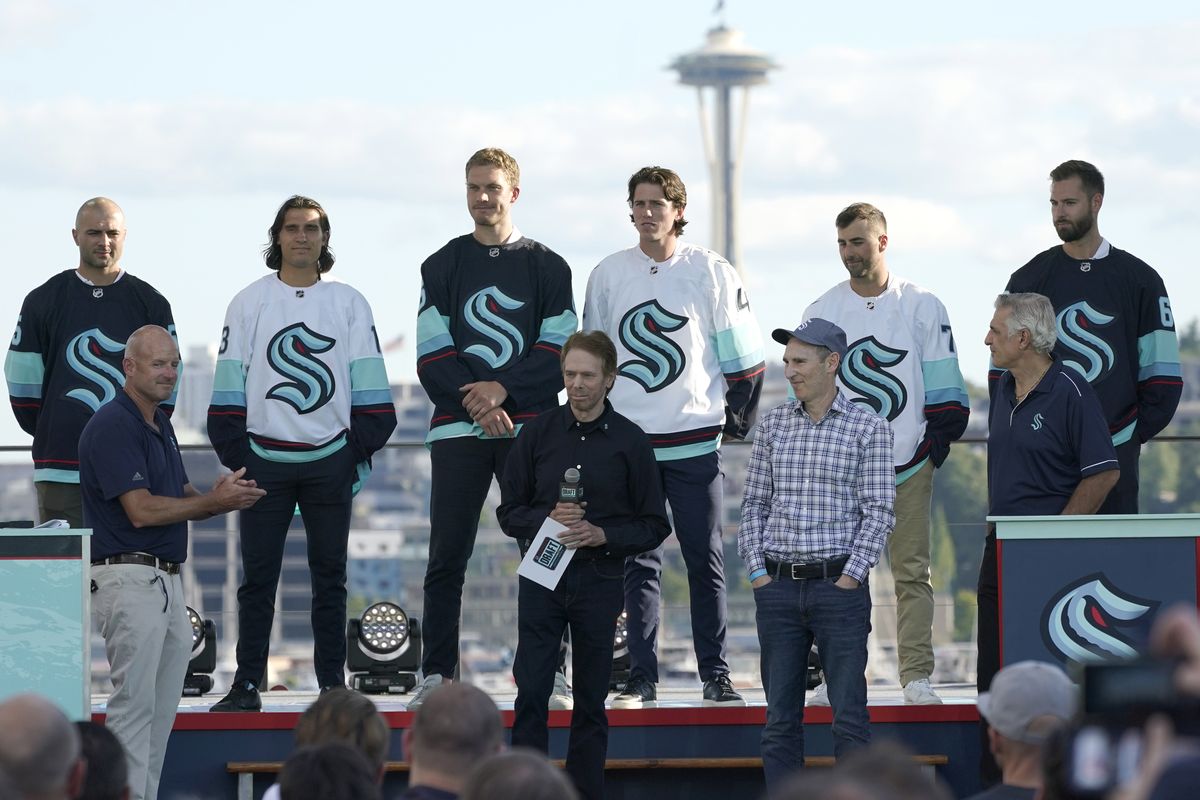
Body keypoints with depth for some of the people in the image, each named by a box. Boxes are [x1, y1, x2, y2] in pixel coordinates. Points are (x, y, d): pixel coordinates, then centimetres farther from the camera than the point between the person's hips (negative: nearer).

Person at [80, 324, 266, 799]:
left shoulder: (160, 425, 17)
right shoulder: (112, 426, -13)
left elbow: (183, 500, 19)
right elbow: (142, 510, -20)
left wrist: (222, 498, -3)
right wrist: (215, 502, -14)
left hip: (166, 582, 10)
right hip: (129, 578, -10)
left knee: (161, 711, 10)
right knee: (134, 705, -11)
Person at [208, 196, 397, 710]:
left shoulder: (349, 304, 8)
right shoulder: (250, 302, 5)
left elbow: (368, 385, 8)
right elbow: (229, 385, 5)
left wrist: (362, 450, 1)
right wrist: (234, 455, -1)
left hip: (329, 459, 1)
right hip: (264, 459, -1)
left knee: (330, 575, 5)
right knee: (257, 576, -1)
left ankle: (332, 682, 11)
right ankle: (247, 685, 3)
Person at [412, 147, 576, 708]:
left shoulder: (548, 267, 8)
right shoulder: (443, 267, 10)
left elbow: (559, 354, 2)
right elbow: (432, 356, 3)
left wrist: (504, 388, -12)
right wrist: (479, 404, -11)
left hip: (529, 427, 0)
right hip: (458, 428, 0)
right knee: (447, 557, -3)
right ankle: (436, 674, 0)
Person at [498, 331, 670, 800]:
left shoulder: (630, 442, 1)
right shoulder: (538, 434, 5)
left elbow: (654, 527, 3)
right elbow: (510, 512, 8)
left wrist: (601, 534, -13)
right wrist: (547, 520, -12)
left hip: (600, 581, -1)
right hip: (541, 580, 1)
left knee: (591, 702, 4)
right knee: (530, 693, -6)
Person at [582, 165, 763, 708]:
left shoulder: (712, 273, 1)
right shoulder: (608, 275, 8)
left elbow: (743, 357, 7)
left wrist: (735, 421, 4)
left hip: (695, 439, -2)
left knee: (705, 561, -1)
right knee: (638, 563, 2)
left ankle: (716, 676, 5)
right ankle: (641, 679, 4)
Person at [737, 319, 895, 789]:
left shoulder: (868, 429, -1)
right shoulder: (772, 426, 10)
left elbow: (879, 511, -3)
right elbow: (754, 504, 12)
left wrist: (849, 578, -10)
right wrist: (757, 570, 1)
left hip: (840, 586, -3)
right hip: (777, 586, 3)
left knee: (849, 715, -4)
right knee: (781, 718, 5)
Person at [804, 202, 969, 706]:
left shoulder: (922, 307, 4)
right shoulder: (822, 312, 7)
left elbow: (942, 380, 7)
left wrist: (942, 437, -1)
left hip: (908, 461, -1)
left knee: (912, 570, -2)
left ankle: (916, 676, 0)